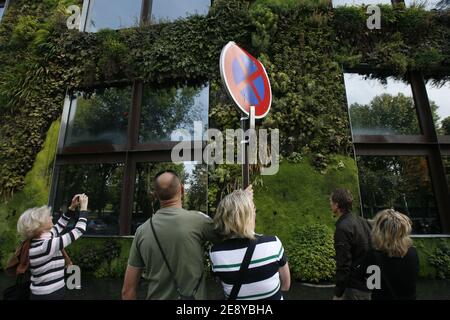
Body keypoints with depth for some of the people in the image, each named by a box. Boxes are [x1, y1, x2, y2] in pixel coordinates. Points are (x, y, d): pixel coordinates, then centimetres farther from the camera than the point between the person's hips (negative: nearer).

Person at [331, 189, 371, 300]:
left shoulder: (343, 228, -22)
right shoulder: (362, 221, 3)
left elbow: (344, 265, -22)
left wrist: (338, 294, -14)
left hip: (356, 287, -8)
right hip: (370, 283, 8)